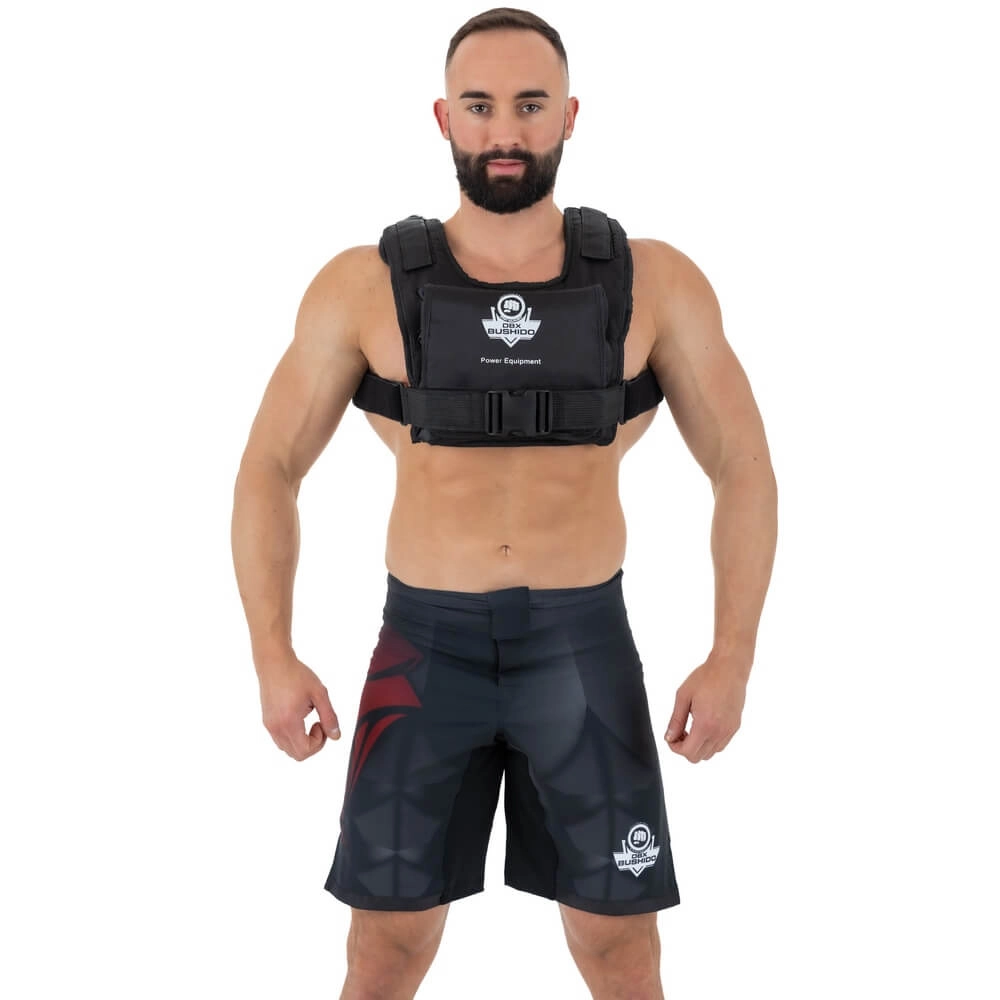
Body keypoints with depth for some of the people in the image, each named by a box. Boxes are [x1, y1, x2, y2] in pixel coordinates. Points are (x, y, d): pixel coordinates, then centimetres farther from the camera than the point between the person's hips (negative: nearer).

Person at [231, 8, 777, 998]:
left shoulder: (654, 283, -3)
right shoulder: (363, 287, -4)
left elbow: (744, 470, 2)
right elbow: (268, 470, 2)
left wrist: (732, 658, -5)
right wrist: (273, 656, -7)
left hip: (584, 648, 0)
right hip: (426, 650, 0)